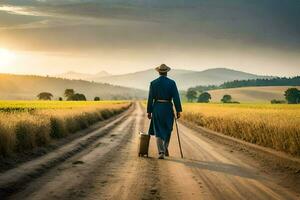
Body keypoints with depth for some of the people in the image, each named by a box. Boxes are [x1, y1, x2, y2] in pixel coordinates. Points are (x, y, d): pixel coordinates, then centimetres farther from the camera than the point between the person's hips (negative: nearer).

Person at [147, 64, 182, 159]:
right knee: (167, 130, 22)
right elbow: (176, 97, -8)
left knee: (158, 131, 4)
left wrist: (149, 111, 4)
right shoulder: (172, 83, -4)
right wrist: (178, 111, -5)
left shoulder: (153, 83, -1)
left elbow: (150, 98, -2)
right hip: (168, 109, 0)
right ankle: (165, 147, 16)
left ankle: (161, 152, -8)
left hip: (157, 108, 0)